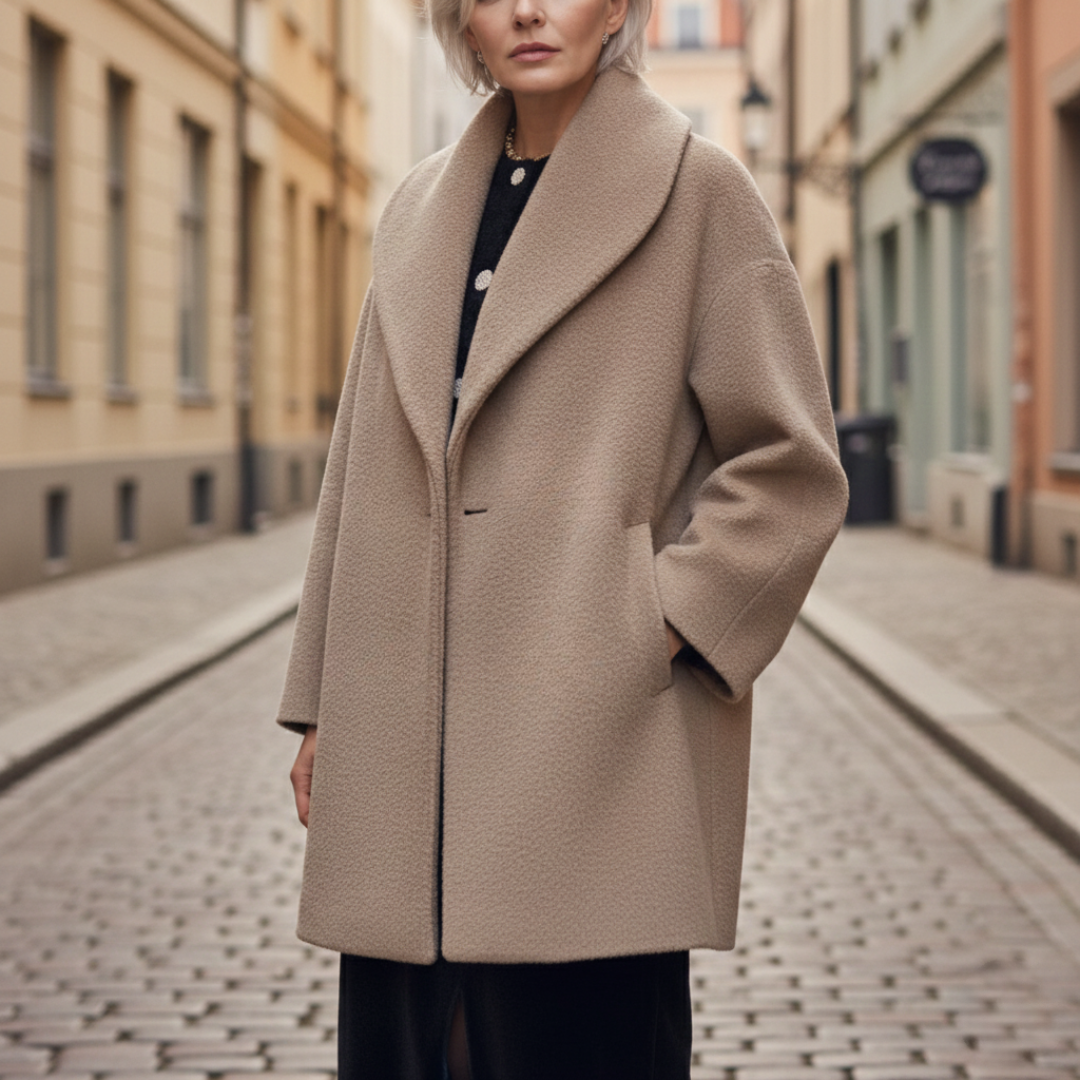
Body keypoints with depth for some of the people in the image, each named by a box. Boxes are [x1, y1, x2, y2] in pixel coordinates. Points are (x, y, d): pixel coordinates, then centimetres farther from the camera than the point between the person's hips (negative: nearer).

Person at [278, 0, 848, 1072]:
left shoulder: (695, 190, 1)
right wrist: (322, 705, 14)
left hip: (595, 727, -5)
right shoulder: (419, 211, 16)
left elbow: (791, 465, -1)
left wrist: (661, 623, -11)